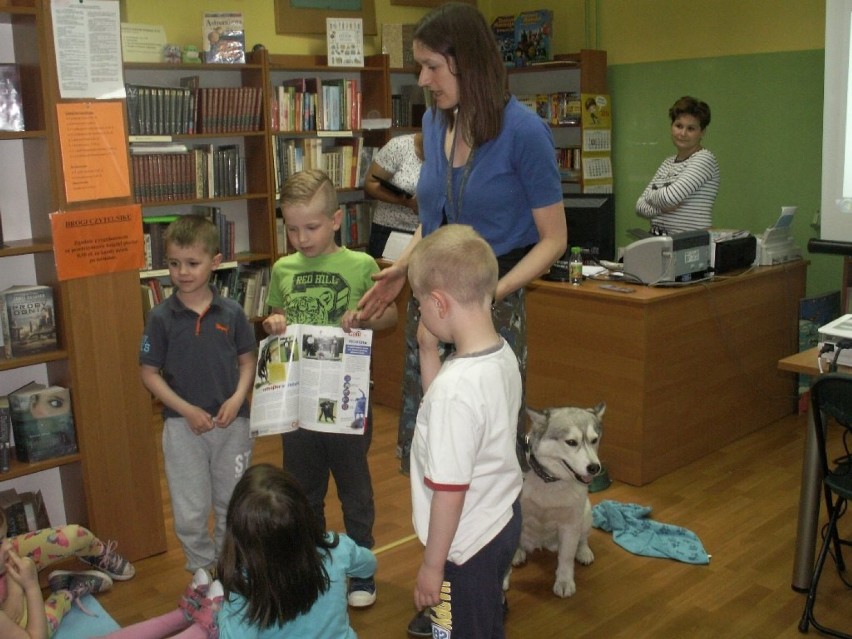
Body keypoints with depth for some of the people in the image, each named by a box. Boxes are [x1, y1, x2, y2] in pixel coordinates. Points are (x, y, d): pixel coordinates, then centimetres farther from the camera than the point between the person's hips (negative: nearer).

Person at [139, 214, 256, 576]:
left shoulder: (231, 313, -4)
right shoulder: (161, 317, -7)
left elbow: (247, 360, 5)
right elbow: (149, 373, -4)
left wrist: (237, 399, -12)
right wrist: (186, 409, -13)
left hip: (231, 422, 2)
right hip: (183, 424, -1)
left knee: (233, 506, 15)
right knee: (190, 513, 5)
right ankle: (202, 570, 29)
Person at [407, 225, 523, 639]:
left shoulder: (455, 386, -31)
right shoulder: (504, 356, -6)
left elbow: (450, 490, -24)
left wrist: (432, 564, -12)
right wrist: (428, 350, 2)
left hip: (467, 544, -8)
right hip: (503, 521, 8)